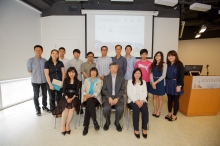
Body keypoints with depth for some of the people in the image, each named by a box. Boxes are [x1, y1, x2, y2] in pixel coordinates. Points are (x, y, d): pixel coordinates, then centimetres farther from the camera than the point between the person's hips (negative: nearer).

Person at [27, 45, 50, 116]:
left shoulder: (45, 60, 0)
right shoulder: (30, 60, -7)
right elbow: (29, 71, -2)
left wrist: (43, 75, -2)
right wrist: (36, 75, 0)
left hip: (44, 80, 3)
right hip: (35, 81, -2)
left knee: (44, 95, 14)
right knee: (36, 96, 9)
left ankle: (44, 106, 33)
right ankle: (37, 109, 24)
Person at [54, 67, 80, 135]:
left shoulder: (77, 81, 9)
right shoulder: (65, 80, 11)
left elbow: (77, 91, 0)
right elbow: (64, 90, 1)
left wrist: (72, 98, -17)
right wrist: (67, 98, -16)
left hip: (74, 97, 0)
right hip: (66, 97, 1)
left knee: (72, 107, -31)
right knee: (65, 107, -30)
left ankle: (67, 124, -24)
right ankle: (63, 125, -22)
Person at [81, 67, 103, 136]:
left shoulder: (99, 81, 8)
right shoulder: (86, 80, 19)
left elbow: (98, 92, -3)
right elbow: (83, 90, 9)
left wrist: (90, 96, -20)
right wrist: (85, 95, -13)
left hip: (95, 98, -2)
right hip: (87, 98, 2)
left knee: (89, 101, -34)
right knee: (89, 102, -34)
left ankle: (86, 126, -30)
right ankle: (95, 121, -33)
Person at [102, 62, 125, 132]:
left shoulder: (121, 78, 9)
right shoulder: (106, 78, 9)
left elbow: (122, 90, 2)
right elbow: (104, 89, 3)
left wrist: (117, 98, -13)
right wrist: (109, 98, -13)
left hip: (118, 97, 0)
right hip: (108, 97, 0)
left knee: (120, 108, -29)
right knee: (106, 108, -28)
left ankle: (117, 122, 5)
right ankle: (107, 122, 7)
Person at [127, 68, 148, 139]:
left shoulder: (143, 82, 16)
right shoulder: (130, 81, 7)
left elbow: (145, 93, 6)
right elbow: (129, 93, -3)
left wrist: (142, 101, -12)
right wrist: (136, 101, -15)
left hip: (142, 100, 3)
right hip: (132, 100, -2)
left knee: (145, 109, -27)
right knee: (136, 109, -31)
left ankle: (144, 128, -11)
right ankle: (136, 129, -17)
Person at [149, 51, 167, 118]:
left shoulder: (164, 65, -8)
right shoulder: (153, 64, 6)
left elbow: (163, 76, -11)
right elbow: (151, 74, 3)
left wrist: (156, 82, -14)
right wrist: (152, 82, -10)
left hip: (160, 82, -4)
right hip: (153, 82, 4)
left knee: (160, 98, 7)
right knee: (154, 97, 11)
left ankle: (158, 111, 23)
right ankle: (155, 110, 25)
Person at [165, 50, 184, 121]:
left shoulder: (179, 64, -9)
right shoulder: (168, 64, 7)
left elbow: (181, 75, -13)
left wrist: (179, 85, -18)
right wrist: (166, 83, 8)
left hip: (176, 84, -5)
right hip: (169, 84, 5)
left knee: (175, 100, 6)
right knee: (169, 99, 14)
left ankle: (174, 115, 21)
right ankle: (169, 113, 29)